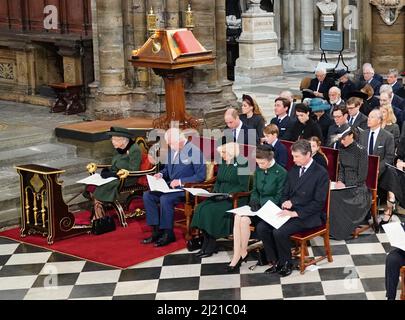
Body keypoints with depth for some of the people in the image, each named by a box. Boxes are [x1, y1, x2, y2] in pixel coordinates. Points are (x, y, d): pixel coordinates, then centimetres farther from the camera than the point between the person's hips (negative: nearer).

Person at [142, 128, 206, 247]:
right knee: (147, 195, -10)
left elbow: (201, 176, -17)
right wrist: (161, 174, 2)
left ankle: (168, 234, -15)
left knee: (165, 199, -31)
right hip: (170, 186, 8)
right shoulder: (171, 149, 11)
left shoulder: (194, 151, -14)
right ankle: (157, 230, -7)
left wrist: (180, 181, -21)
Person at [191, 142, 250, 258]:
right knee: (201, 208, -16)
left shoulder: (241, 164, -9)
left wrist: (227, 195, -19)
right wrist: (214, 192, 4)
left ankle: (211, 246, -13)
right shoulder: (222, 163, 14)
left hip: (235, 199, -7)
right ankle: (205, 243, -14)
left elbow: (243, 187, -13)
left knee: (211, 210, -25)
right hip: (221, 197, 8)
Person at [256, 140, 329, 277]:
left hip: (308, 216, -7)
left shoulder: (321, 174, -10)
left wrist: (295, 213, -20)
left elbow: (319, 203, -15)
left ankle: (286, 264, -4)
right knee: (261, 227, -13)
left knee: (279, 232, -29)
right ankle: (276, 262, 0)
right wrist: (285, 203, -5)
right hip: (289, 211, 7)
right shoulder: (293, 170, 13)